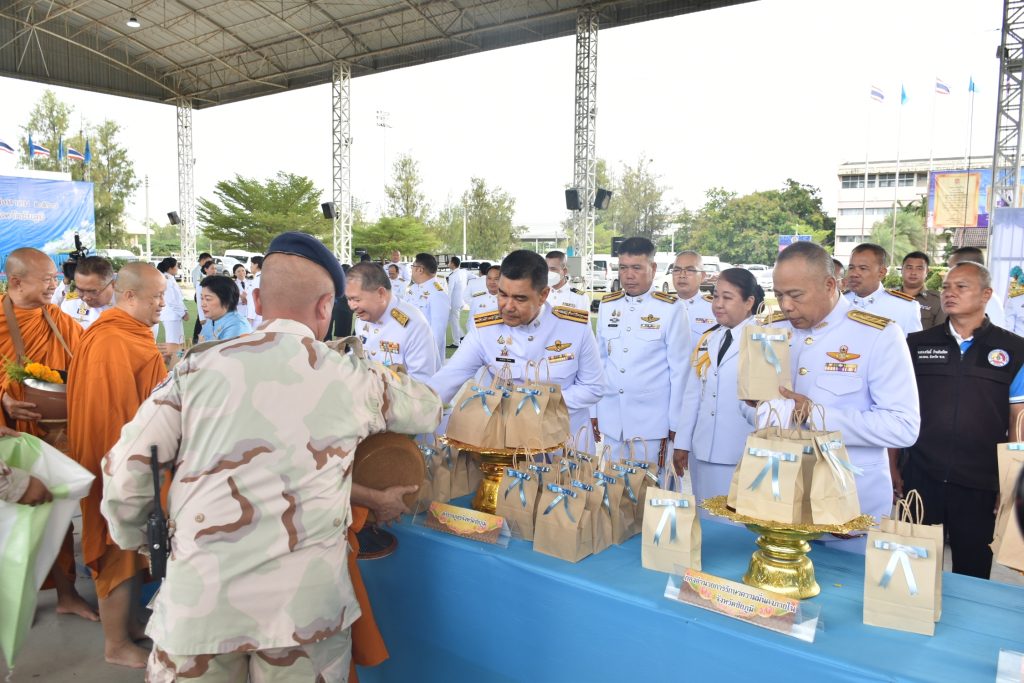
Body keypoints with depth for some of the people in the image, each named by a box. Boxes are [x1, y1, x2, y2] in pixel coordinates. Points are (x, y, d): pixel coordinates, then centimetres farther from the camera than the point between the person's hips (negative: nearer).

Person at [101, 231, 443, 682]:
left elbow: (126, 468, 3)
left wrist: (132, 538, 22)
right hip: (305, 602, 0)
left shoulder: (199, 366, 1)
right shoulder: (354, 380, 3)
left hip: (198, 595, 1)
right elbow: (429, 410, 20)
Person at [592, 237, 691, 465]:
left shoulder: (671, 309, -8)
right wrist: (594, 412, 11)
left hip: (652, 423, -4)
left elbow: (680, 369, -6)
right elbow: (600, 360, 11)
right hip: (611, 422, 4)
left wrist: (675, 424, -5)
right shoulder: (607, 305, 6)